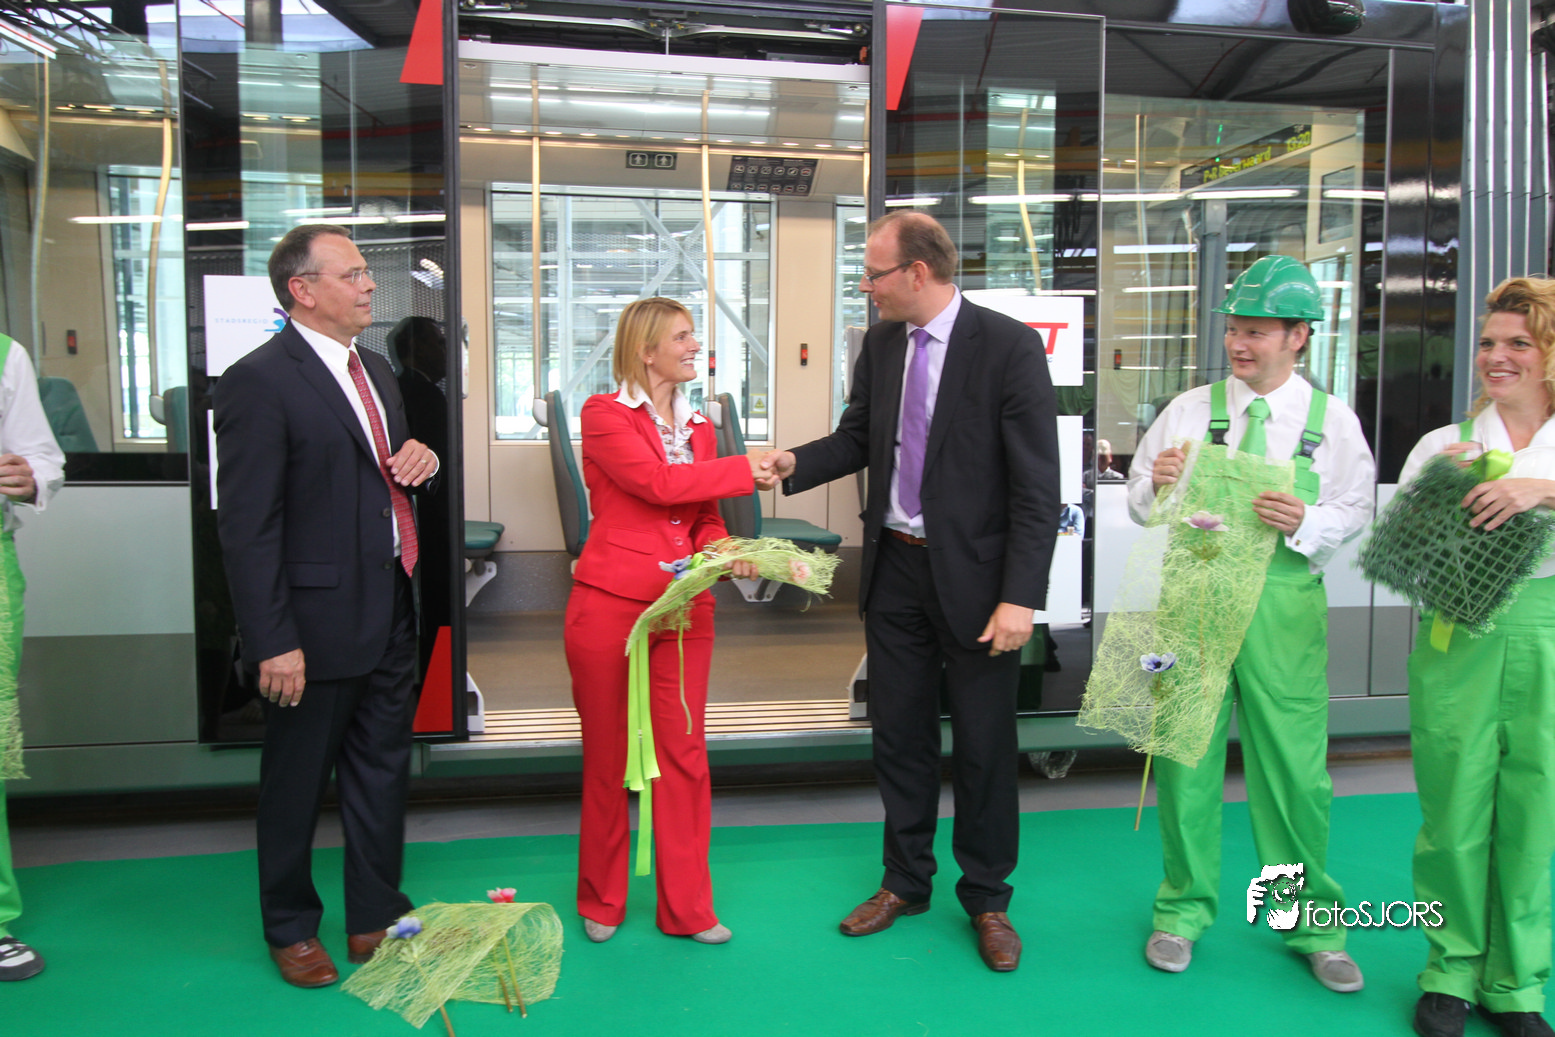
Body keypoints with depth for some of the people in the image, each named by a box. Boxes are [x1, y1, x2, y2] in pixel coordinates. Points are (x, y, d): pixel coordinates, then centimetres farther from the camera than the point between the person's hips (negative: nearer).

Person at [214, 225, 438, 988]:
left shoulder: (375, 369, 12)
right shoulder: (259, 381, -14)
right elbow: (246, 524, -17)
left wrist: (421, 459, 0)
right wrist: (273, 642, -20)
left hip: (389, 615, 8)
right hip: (317, 623, -8)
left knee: (382, 770, 18)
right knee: (297, 783, 11)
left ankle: (376, 917, 35)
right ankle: (291, 930, 33)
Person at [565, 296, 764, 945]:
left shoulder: (697, 428, 15)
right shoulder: (604, 415, -4)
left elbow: (704, 519, 14)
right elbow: (656, 482, -18)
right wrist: (744, 472, -11)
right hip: (610, 605, -5)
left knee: (685, 756, 7)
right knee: (607, 758, 8)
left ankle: (687, 908, 22)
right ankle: (602, 904, 28)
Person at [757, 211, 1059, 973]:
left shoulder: (1009, 346, -14)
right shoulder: (881, 344, 4)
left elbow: (1037, 485, -15)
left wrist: (1020, 596, -19)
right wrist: (794, 464, -6)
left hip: (973, 576, -5)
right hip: (895, 567, 5)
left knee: (983, 745, 9)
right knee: (898, 733, 16)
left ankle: (986, 899, 30)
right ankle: (906, 881, 35)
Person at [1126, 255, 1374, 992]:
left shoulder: (1332, 420, 6)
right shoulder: (1189, 410, 6)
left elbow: (1354, 514, 2)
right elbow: (1141, 506, 7)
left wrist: (1305, 522, -18)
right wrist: (1157, 486, -15)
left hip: (1284, 605, 0)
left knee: (1295, 765, 4)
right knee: (1183, 756, 8)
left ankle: (1310, 923, 26)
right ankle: (1185, 907, 27)